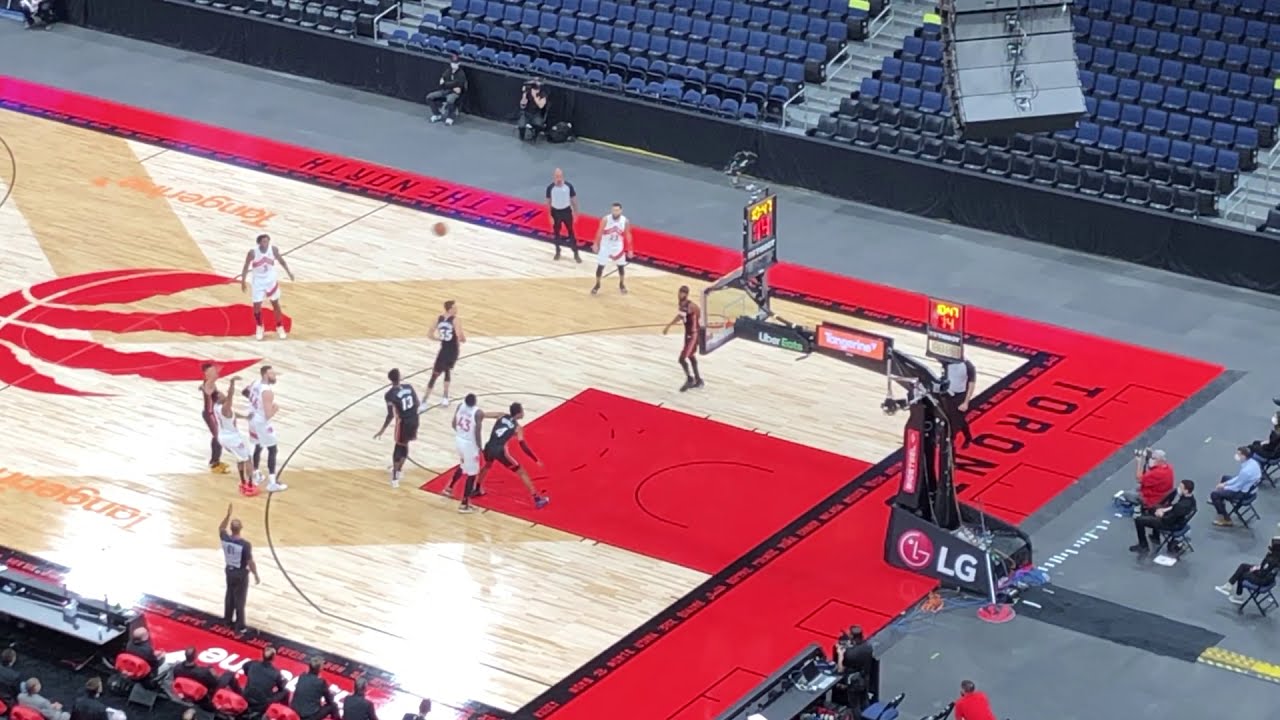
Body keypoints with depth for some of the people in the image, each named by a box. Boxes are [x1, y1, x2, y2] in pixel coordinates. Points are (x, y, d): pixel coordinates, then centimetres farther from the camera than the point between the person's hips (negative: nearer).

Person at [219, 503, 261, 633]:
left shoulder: (225, 539, -15)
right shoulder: (245, 544, -29)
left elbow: (221, 529, 11)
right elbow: (250, 562, -21)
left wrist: (228, 515, 9)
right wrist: (256, 575, -7)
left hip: (229, 571, 5)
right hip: (241, 573, -5)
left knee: (229, 596, 23)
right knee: (240, 600, 6)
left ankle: (228, 621, 37)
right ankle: (239, 626, 17)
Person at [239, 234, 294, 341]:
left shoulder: (273, 249, -16)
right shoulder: (253, 252, -23)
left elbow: (280, 260, 4)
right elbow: (246, 266, -11)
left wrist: (288, 271, 8)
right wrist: (243, 281, -11)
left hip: (271, 280, 2)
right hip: (258, 281, -2)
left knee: (275, 304, 12)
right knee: (257, 306, 1)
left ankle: (280, 327, 27)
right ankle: (259, 328, 25)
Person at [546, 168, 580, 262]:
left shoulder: (568, 186, -13)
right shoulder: (550, 188, -15)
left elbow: (573, 200, -1)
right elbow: (548, 202, -4)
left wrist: (575, 213, 2)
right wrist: (550, 216, -5)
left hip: (567, 211, 0)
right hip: (556, 212, 0)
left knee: (571, 232, 6)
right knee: (556, 233, 14)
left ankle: (576, 254, 16)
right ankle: (557, 252, 35)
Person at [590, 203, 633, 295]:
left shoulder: (625, 221, -13)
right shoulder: (605, 219, -19)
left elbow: (627, 236, -3)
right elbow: (599, 232, -7)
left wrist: (629, 249, -2)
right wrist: (596, 244, -3)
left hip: (618, 247, 1)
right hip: (605, 246, -1)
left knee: (621, 266, 11)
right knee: (600, 266, 3)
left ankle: (622, 284, 32)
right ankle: (597, 285, 21)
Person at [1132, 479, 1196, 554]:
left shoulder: (1183, 505, -39)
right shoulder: (1190, 499, -11)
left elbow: (1168, 520, -30)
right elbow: (1174, 506, 7)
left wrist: (1162, 514, -11)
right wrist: (1163, 510, -5)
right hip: (1178, 519, 9)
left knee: (1139, 520, -5)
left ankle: (1143, 546, 13)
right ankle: (1155, 537, 45)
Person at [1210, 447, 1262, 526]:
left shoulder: (1246, 471, -35)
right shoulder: (1252, 462, -7)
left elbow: (1236, 487, -23)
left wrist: (1224, 487, -5)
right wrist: (1225, 484, 6)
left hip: (1243, 493, -10)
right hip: (1249, 485, 10)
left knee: (1214, 494, -7)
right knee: (1225, 478, 30)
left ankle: (1226, 520, 2)